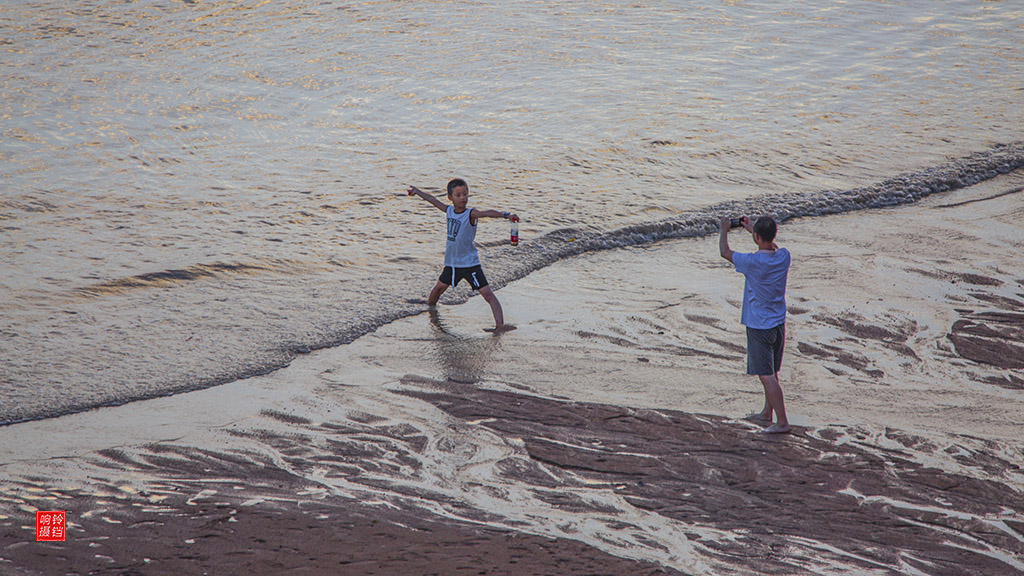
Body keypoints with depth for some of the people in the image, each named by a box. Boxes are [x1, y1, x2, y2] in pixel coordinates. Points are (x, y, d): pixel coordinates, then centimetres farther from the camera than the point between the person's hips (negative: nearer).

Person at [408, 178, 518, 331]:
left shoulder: (471, 214, -16)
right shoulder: (449, 210, 3)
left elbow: (487, 213, -35)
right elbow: (433, 200, 19)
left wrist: (505, 215, -52)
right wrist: (417, 191, 34)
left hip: (470, 263, -7)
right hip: (451, 262, 7)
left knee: (487, 293, -16)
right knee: (440, 287, 27)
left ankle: (500, 324, -25)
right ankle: (430, 306, 55)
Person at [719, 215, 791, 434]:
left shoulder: (753, 262, -22)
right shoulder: (783, 257, -5)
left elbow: (725, 252, -6)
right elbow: (773, 247, 21)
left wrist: (723, 230, 12)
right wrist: (753, 229, 29)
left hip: (759, 327, -7)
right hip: (779, 324, 7)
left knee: (767, 376, -4)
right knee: (772, 372, 20)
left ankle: (782, 422, -6)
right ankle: (767, 412, 37)